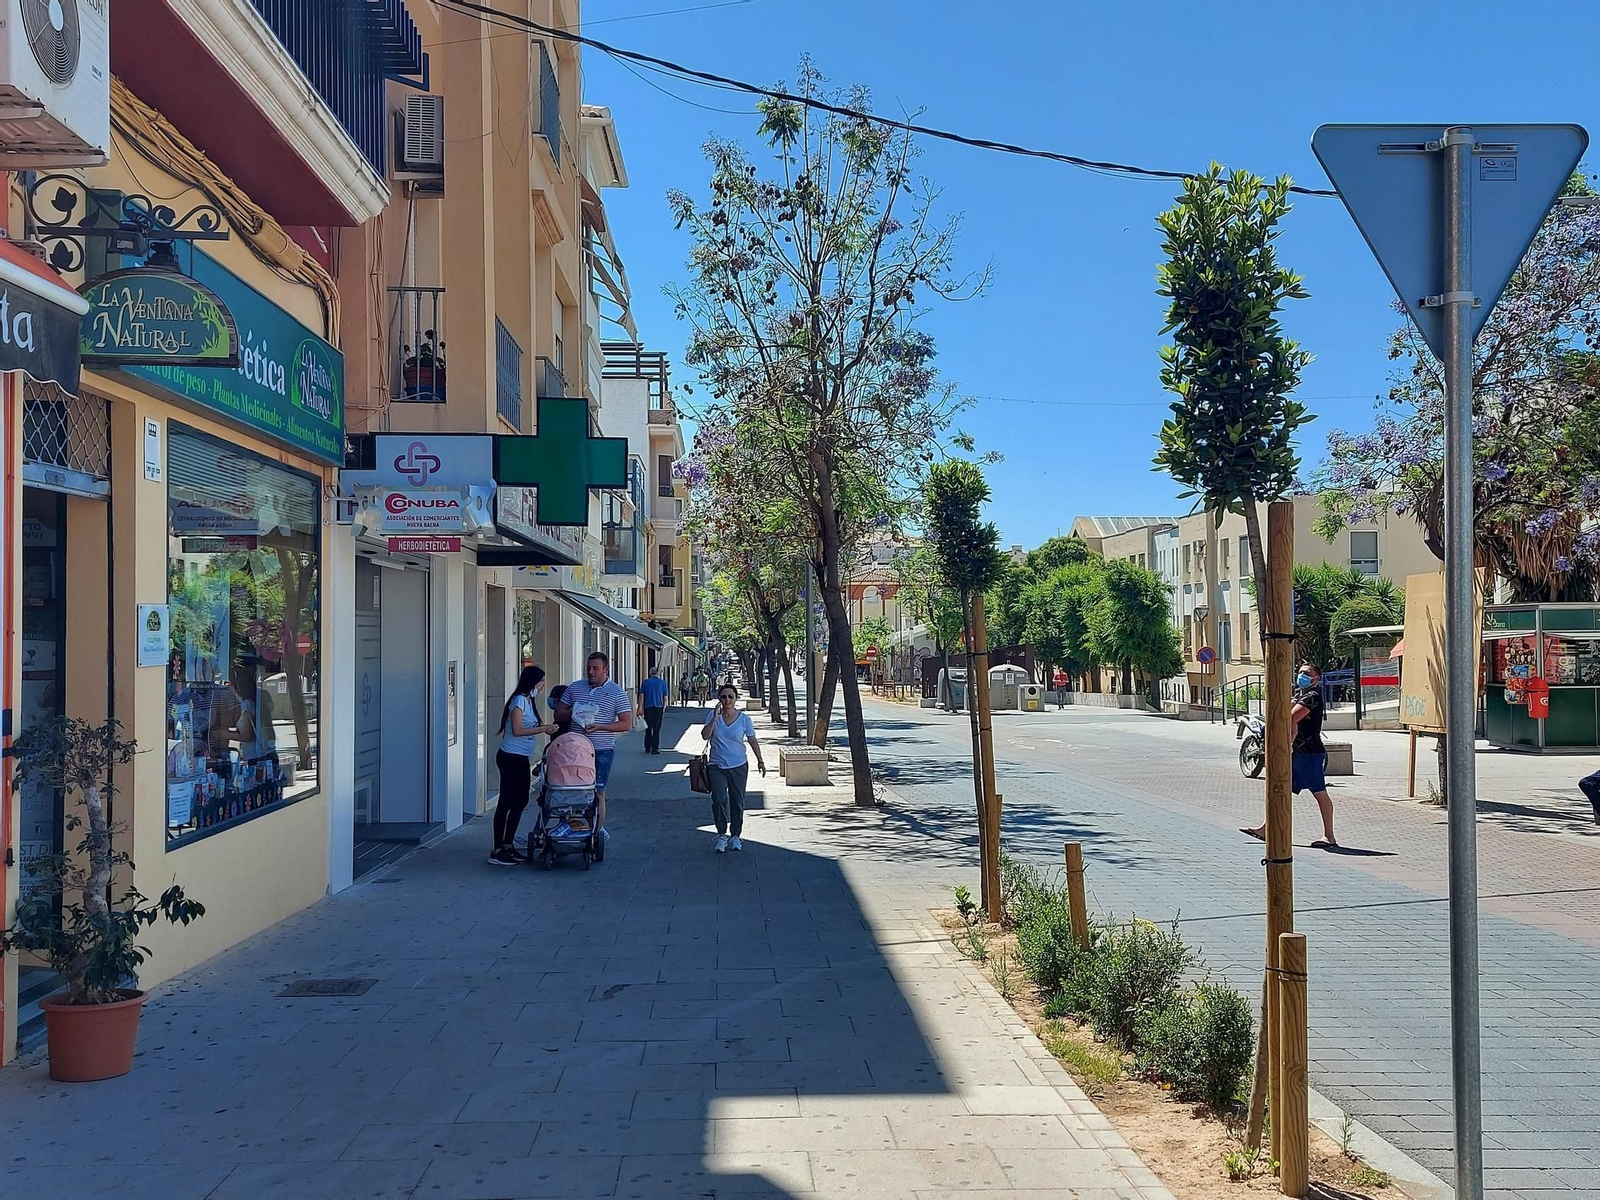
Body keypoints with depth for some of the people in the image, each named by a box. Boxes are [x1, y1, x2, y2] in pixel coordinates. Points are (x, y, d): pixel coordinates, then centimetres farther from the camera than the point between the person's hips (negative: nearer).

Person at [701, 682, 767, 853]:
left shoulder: (743, 718, -2)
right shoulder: (714, 715, -1)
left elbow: (752, 740, 5)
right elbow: (705, 736, -11)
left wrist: (760, 760, 5)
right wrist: (715, 718, -19)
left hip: (738, 766, 1)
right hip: (717, 766, -1)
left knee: (737, 801, 6)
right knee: (719, 800, -13)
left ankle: (735, 836, 20)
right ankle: (721, 835, 0)